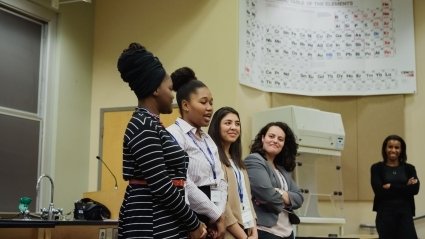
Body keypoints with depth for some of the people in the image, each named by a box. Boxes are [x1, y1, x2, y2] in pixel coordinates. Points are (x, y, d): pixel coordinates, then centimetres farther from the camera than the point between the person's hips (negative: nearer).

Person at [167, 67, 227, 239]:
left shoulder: (208, 139, 16)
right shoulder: (174, 135, -11)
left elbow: (220, 180, 11)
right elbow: (185, 185, -20)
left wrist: (219, 215, -5)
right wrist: (217, 215, -11)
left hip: (211, 221, 8)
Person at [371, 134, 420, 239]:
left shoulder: (409, 168, 10)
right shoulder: (377, 168, 4)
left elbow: (415, 189, -6)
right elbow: (379, 190, -11)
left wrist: (391, 187, -12)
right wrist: (405, 187, -10)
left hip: (405, 213, 1)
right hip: (385, 213, -1)